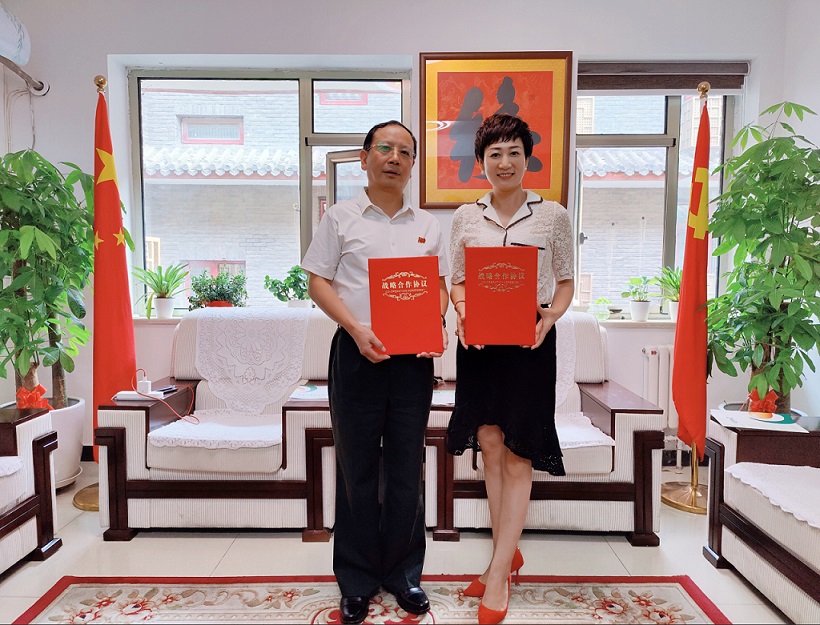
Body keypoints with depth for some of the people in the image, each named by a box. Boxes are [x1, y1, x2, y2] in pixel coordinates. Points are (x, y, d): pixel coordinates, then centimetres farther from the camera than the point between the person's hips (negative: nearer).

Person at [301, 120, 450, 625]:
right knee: (357, 466, 7)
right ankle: (357, 579, 23)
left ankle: (403, 573, 27)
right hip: (358, 353, -2)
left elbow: (441, 284, 14)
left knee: (407, 469, 9)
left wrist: (436, 324, -7)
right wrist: (356, 328, -14)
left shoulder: (428, 226, 13)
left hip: (414, 356, 3)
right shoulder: (341, 218, 4)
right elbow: (318, 281, 0)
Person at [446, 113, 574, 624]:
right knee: (488, 442, 7)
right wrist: (462, 313, -8)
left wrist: (548, 319, -12)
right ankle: (508, 553, 28)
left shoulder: (553, 216, 2)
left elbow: (566, 282, 6)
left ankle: (498, 574, 13)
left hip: (529, 341, -2)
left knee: (517, 455, 1)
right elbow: (457, 280, 12)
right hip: (479, 339, 3)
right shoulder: (466, 217, 8)